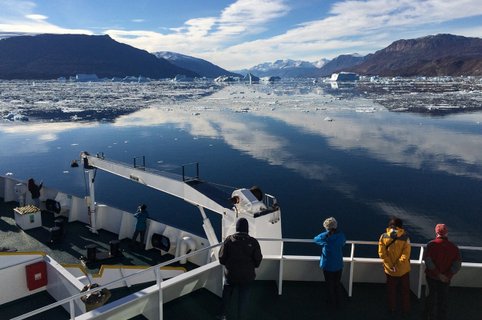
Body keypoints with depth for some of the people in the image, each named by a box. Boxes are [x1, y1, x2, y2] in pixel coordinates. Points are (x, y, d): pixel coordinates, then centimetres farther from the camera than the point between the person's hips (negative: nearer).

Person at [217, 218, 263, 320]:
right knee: (243, 296, 17)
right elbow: (258, 259, -5)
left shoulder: (229, 240, -13)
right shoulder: (253, 242, -13)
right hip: (247, 275, 0)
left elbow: (221, 258, -7)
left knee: (227, 293, 24)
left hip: (230, 274, 1)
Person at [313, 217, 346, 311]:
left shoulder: (325, 236, -18)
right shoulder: (341, 235, -9)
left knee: (330, 285, 12)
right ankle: (338, 304, 32)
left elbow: (315, 239, 1)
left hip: (328, 265, -3)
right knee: (337, 284, 19)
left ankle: (332, 305, 25)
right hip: (339, 265, 3)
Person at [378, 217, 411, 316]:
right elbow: (406, 254, -18)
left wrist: (391, 266, -10)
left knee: (391, 290, 19)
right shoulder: (405, 237, -15)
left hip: (389, 270, 1)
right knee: (405, 291, 19)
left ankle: (392, 309, 30)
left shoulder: (383, 237, -11)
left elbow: (382, 253, -13)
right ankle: (406, 311, 30)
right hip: (403, 269, -1)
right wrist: (398, 265, -13)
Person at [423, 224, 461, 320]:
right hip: (445, 278, 1)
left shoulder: (431, 244, -16)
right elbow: (457, 264, -13)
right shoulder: (454, 247, -9)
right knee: (443, 297, 18)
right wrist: (448, 275, -14)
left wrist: (438, 274, -18)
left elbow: (427, 260, -23)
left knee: (432, 294, 19)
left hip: (431, 276, -1)